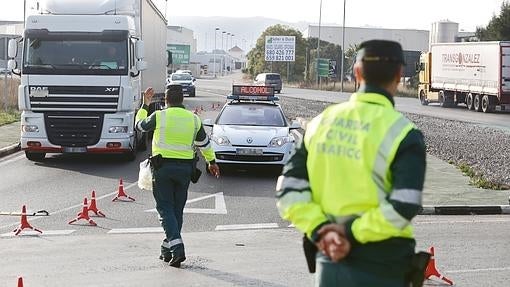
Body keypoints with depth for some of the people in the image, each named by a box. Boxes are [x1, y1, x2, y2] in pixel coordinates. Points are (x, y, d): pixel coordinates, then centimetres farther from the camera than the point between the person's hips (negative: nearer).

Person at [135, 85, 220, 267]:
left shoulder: (159, 117, -7)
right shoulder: (193, 119, 4)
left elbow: (139, 125, 12)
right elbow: (204, 143, 16)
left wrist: (145, 105, 26)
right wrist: (211, 162, 31)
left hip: (163, 167, -4)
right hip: (185, 168, 4)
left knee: (165, 208, -2)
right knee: (177, 209, 12)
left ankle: (177, 247, -18)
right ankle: (167, 250, 19)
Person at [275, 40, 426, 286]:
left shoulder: (321, 122, 4)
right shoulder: (402, 134, -11)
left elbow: (289, 192, 0)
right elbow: (403, 208, -22)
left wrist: (321, 230, -6)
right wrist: (352, 232, -14)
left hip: (329, 262, 5)